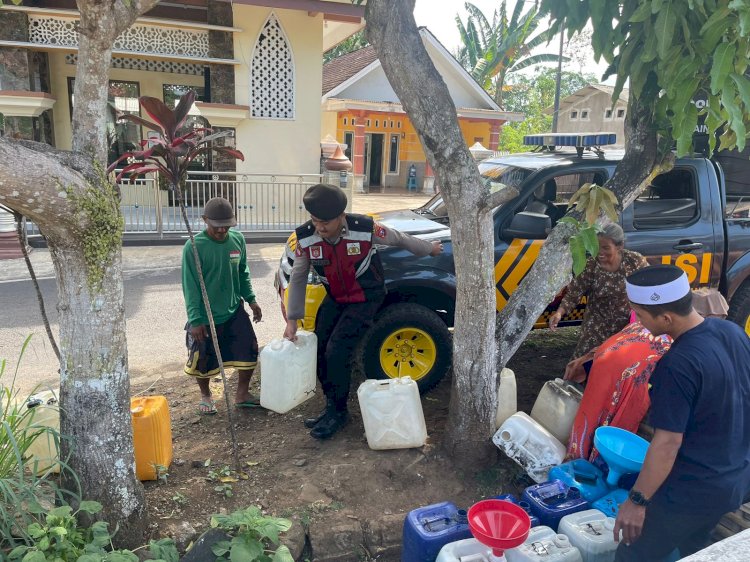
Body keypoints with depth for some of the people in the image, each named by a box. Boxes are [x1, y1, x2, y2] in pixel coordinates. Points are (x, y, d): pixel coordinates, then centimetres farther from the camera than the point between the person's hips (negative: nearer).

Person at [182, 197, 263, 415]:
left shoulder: (238, 239, -3)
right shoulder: (194, 247, -17)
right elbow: (190, 286, -15)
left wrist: (251, 299, 7)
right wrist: (195, 319, -16)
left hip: (235, 311, 4)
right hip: (205, 317, -4)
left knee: (249, 351, 5)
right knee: (202, 360, 10)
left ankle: (242, 394, 28)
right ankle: (205, 395, 39)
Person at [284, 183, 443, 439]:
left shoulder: (364, 228, -26)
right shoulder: (305, 237, -17)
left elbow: (399, 239, -8)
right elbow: (298, 278, -6)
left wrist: (429, 248, 9)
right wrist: (292, 318, -7)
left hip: (365, 298, -5)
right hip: (335, 298, 5)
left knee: (336, 351, -14)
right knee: (319, 351, 3)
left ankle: (338, 412, 6)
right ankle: (331, 406, 23)